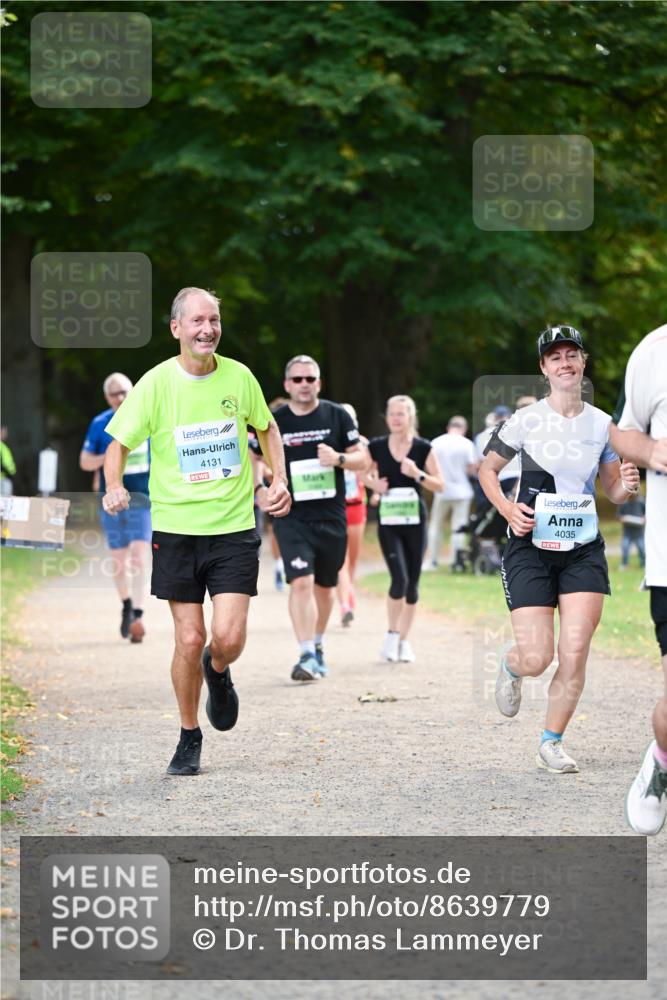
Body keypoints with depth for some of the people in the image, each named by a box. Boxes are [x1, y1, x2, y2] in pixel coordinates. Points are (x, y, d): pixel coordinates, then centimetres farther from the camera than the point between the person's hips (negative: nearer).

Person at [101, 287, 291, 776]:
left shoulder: (239, 377, 0)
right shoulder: (156, 383, -6)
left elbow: (267, 428, 18)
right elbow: (119, 442, 1)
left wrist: (279, 480, 6)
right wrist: (114, 487, -18)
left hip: (235, 527, 1)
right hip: (176, 528, -1)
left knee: (228, 637, -11)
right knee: (189, 639, -1)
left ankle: (218, 671, 26)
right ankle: (189, 736, 19)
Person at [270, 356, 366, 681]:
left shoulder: (337, 416, 2)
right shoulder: (273, 421, 0)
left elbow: (362, 458, 4)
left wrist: (339, 458, -15)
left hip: (331, 517, 2)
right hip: (292, 517, -2)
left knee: (325, 586, 14)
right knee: (301, 583, -18)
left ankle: (317, 645, 36)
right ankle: (306, 656, -20)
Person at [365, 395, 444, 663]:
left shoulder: (423, 448, -1)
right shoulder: (376, 447, 0)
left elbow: (440, 485, -1)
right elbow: (363, 473, 16)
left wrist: (418, 474, -17)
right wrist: (374, 483, -5)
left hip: (415, 520, 1)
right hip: (388, 522, -1)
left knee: (412, 583, 6)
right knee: (399, 578, -15)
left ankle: (404, 640, 21)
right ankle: (392, 634, 5)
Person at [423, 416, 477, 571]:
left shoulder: (436, 443, -1)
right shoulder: (466, 444, -7)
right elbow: (472, 469, -9)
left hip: (442, 491, 2)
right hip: (461, 491, -2)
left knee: (435, 525, 13)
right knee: (459, 528, 3)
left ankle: (431, 560, 14)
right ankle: (456, 561, -1)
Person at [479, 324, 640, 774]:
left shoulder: (601, 423, 4)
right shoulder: (526, 420, -5)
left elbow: (612, 490, 13)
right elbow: (488, 470, 6)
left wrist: (627, 484, -10)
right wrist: (507, 509, -11)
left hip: (584, 551, 3)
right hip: (530, 549, -2)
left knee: (574, 656, -7)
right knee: (537, 659, -9)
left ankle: (552, 742, 11)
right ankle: (511, 664, 29)